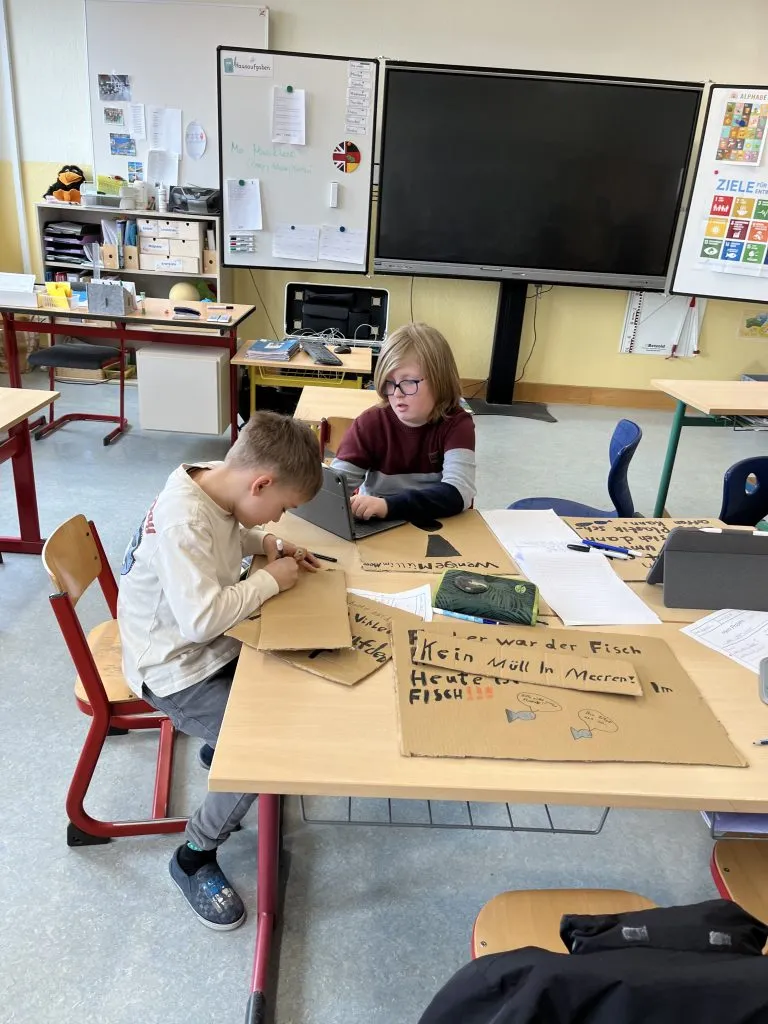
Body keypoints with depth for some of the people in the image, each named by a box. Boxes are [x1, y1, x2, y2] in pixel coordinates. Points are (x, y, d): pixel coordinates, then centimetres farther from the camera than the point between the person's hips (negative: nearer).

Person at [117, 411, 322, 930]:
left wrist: (266, 543, -1)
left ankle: (220, 745, 29)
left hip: (213, 645, 9)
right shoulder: (183, 523, -32)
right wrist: (270, 580, -23)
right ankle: (194, 858, 8)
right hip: (178, 671, -9)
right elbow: (202, 619, -36)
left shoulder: (213, 485, -5)